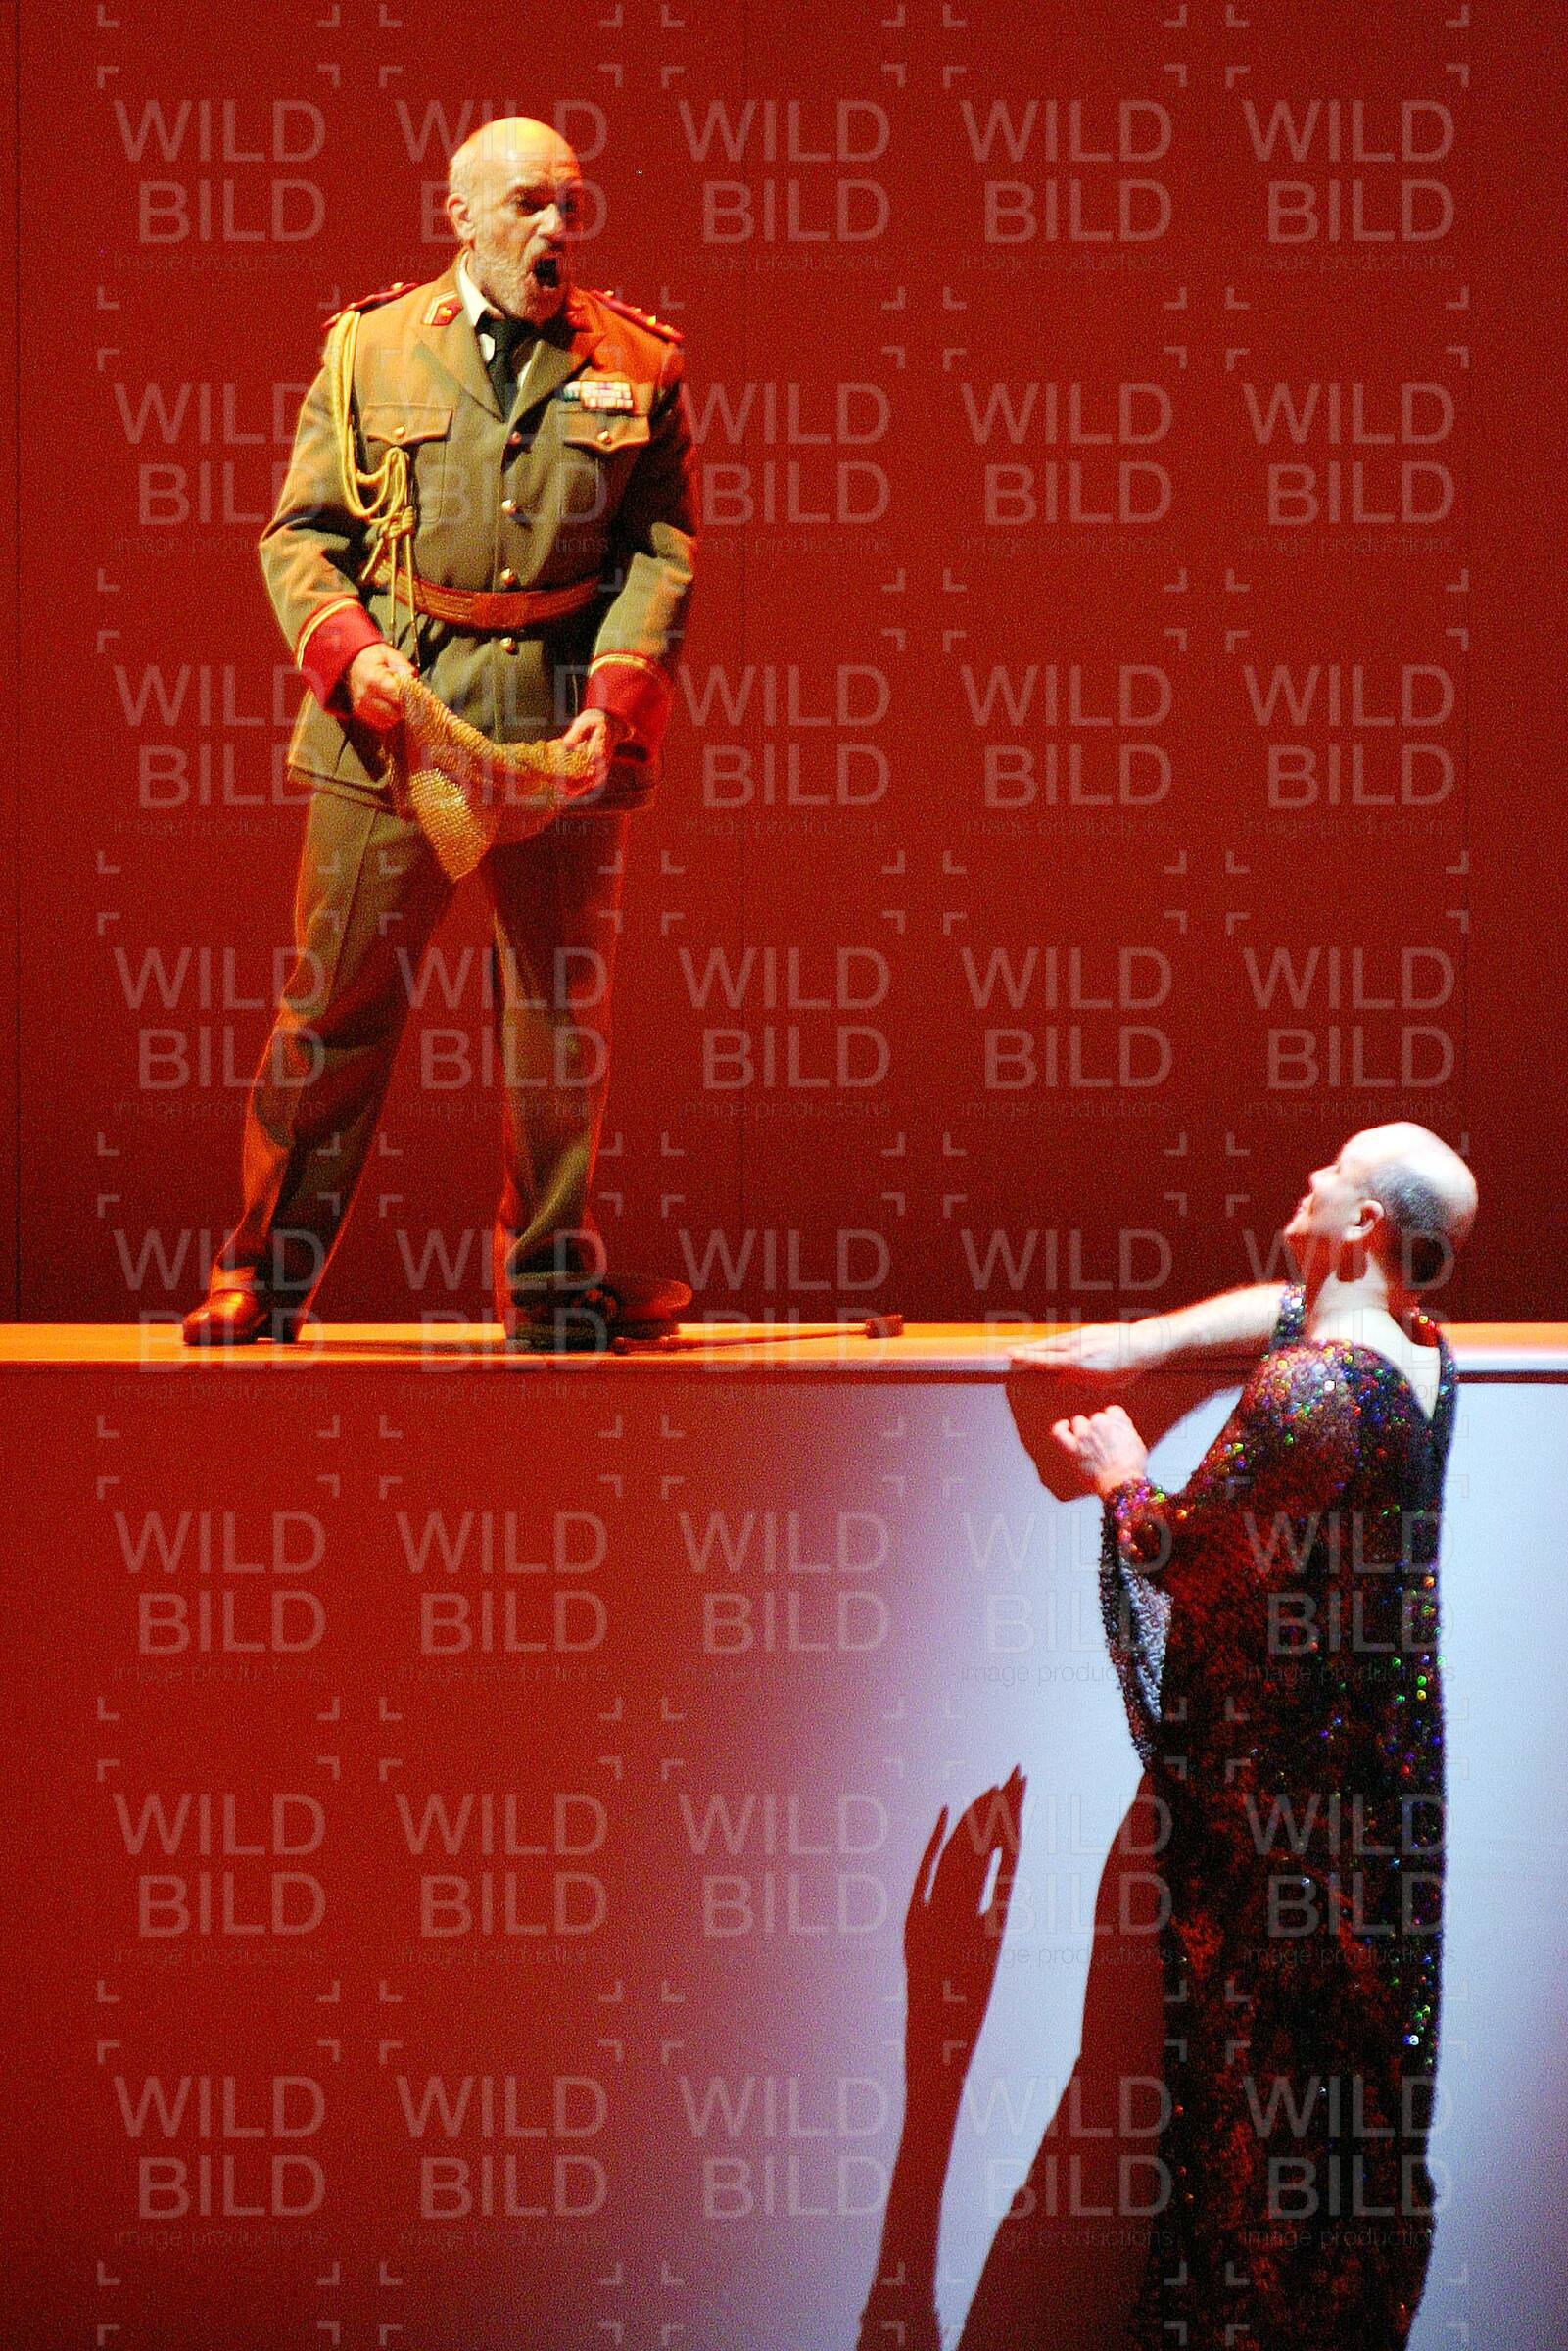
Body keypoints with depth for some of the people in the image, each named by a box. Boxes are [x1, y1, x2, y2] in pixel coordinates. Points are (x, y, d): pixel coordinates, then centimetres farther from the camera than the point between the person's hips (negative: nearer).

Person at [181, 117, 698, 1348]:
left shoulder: (639, 367, 6)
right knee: (338, 1002, 2)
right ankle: (269, 1269, 12)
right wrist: (345, 647, -12)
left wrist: (616, 691, -11)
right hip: (395, 717, -1)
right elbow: (301, 531, 7)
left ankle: (551, 1274, 20)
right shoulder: (370, 347, 5)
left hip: (567, 727, 1)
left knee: (564, 1007, 8)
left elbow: (664, 550, 3)